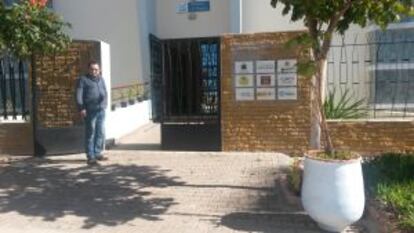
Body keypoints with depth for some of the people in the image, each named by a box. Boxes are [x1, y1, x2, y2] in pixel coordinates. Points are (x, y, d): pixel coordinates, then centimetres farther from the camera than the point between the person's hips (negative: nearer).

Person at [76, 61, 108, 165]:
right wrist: (81, 108, -15)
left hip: (101, 110, 6)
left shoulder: (101, 79, 19)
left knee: (101, 133, 9)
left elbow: (105, 92, 22)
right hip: (90, 110, -6)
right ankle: (90, 156, 2)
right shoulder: (83, 80, 1)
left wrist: (105, 103, 9)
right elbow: (79, 95, -6)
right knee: (90, 133, -3)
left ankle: (97, 153, 21)